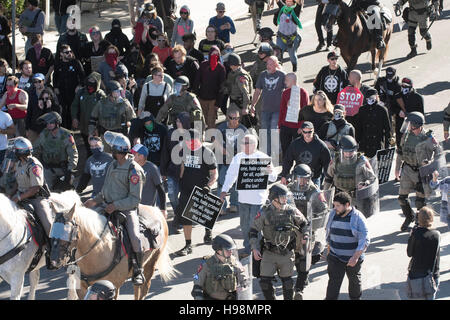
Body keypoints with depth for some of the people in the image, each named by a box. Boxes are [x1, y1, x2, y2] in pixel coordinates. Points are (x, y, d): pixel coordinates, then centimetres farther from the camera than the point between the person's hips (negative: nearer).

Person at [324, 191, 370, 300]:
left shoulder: (358, 218, -16)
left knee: (354, 280, 19)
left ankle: (355, 298, 41)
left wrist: (355, 257, -27)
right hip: (335, 257, 2)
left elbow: (365, 240, -19)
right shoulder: (333, 214, -3)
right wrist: (329, 250, 20)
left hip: (353, 258, -2)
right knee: (334, 282, -8)